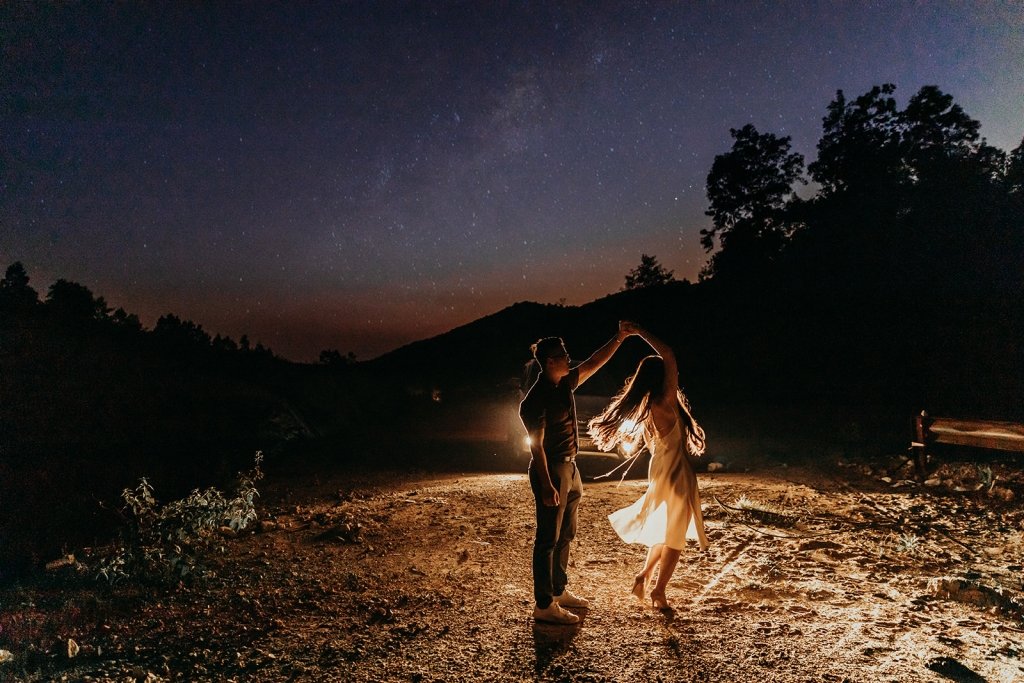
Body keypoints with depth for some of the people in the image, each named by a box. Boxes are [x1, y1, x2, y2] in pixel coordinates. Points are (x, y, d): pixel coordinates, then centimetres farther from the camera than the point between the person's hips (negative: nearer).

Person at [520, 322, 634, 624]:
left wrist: (619, 338, 10)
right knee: (548, 539, -1)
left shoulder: (565, 384, 6)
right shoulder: (536, 399, -19)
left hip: (569, 468, 9)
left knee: (565, 535, 19)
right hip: (551, 471, -9)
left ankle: (559, 591, 33)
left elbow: (594, 363, 15)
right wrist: (546, 486, -22)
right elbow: (536, 445, -20)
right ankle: (544, 606, 8)